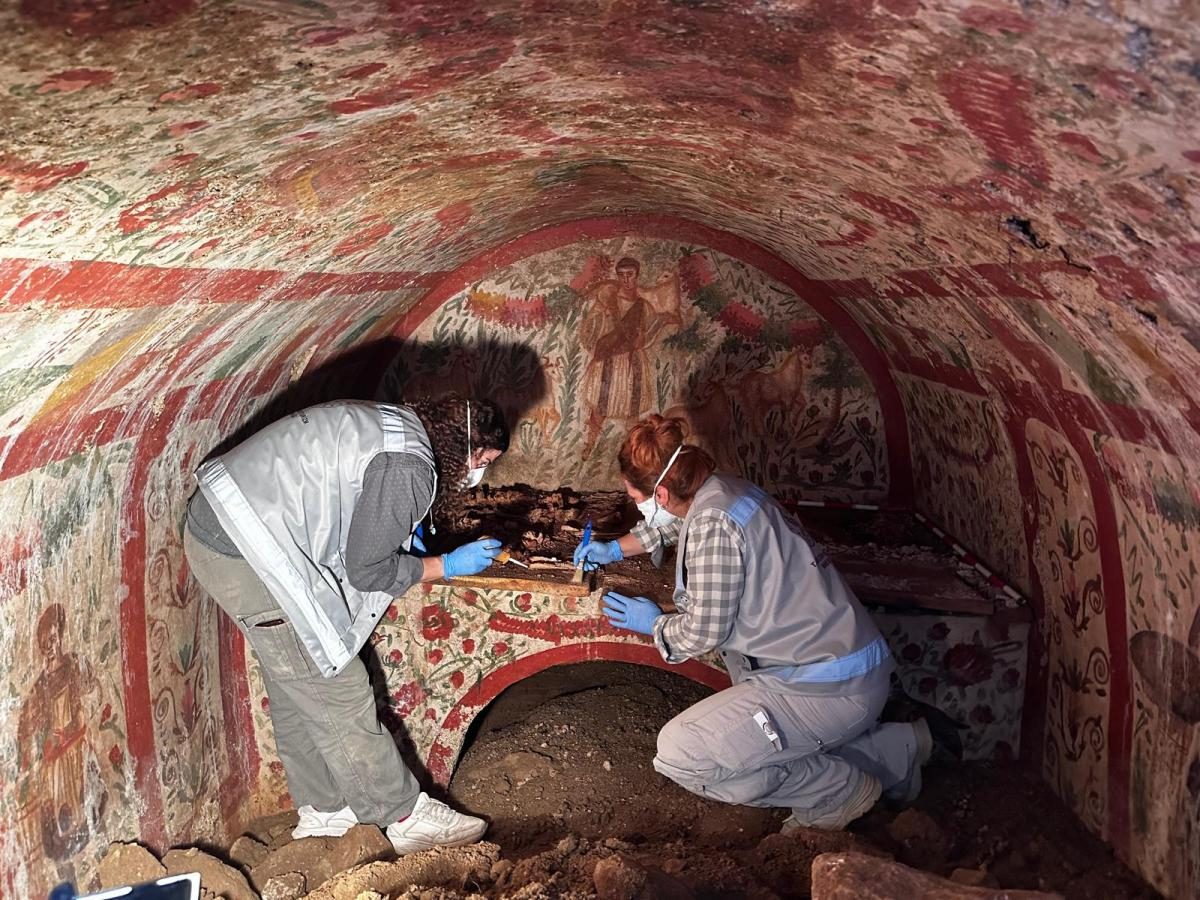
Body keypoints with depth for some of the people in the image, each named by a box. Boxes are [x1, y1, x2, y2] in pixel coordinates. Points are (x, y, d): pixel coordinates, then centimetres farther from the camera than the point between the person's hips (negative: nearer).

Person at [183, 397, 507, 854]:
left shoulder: (391, 423, 10)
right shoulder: (407, 467, -19)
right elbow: (367, 571, -12)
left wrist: (397, 531, 17)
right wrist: (447, 566, -1)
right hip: (246, 557, -10)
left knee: (295, 691, 20)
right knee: (336, 693, 1)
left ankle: (323, 808, 35)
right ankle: (406, 816, 15)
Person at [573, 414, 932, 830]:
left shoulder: (712, 523, -20)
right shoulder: (723, 489, 8)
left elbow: (704, 631, -14)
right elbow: (673, 522, 33)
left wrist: (654, 623, 5)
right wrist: (615, 548, 35)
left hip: (828, 688, -10)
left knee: (677, 753, -16)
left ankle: (839, 789, 0)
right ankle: (894, 751, 23)